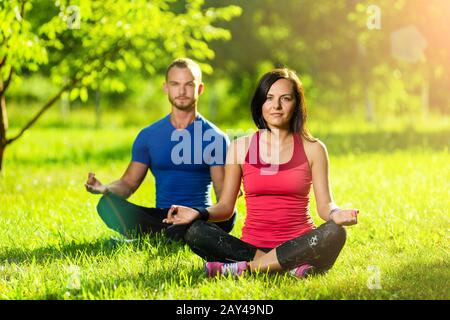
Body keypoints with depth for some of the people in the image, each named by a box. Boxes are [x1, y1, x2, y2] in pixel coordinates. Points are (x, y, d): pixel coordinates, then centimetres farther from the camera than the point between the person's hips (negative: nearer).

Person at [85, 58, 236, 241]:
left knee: (226, 217, -37)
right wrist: (104, 189, -11)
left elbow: (224, 195, -1)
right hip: (160, 217, 2)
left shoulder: (215, 138, 4)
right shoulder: (149, 135, 12)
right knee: (107, 204, -23)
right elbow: (129, 182, 12)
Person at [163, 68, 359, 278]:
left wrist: (335, 214, -23)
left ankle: (243, 268, -29)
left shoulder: (312, 149, 6)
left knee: (335, 233, -32)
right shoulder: (240, 147, 8)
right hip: (252, 246, 1)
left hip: (297, 246, 0)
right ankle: (288, 267, -30)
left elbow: (324, 205, 2)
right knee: (196, 233, -24)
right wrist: (199, 213, -13)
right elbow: (226, 206, 9)